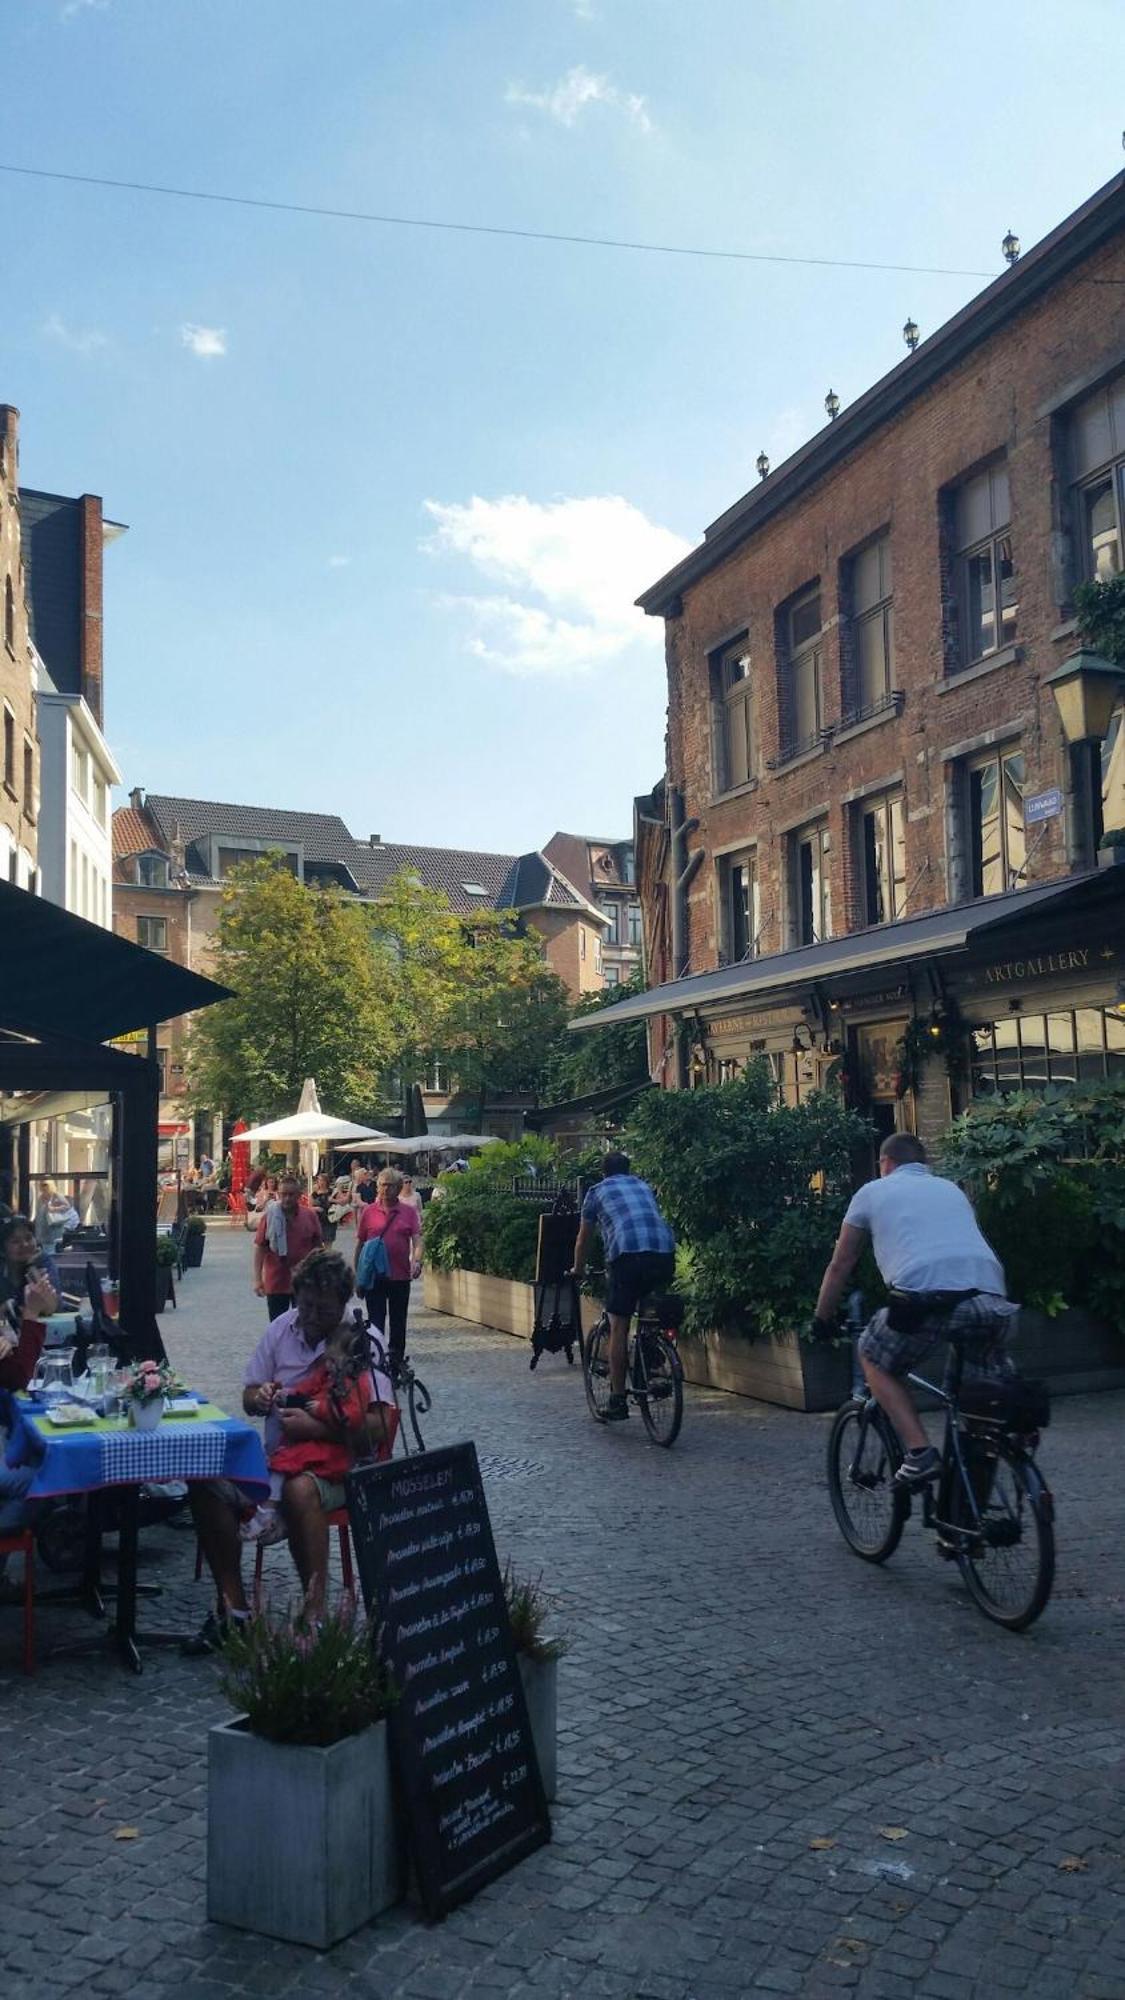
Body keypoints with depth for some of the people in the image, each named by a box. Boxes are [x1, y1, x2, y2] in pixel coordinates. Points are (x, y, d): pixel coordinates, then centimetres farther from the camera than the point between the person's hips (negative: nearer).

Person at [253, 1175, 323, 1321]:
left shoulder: (310, 1216, -3)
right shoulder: (270, 1217, -7)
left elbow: (316, 1247, 6)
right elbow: (259, 1248, -5)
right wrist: (258, 1279, -11)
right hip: (276, 1282, -1)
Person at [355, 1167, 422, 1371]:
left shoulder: (409, 1213, 0)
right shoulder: (368, 1212, 1)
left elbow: (417, 1239, -6)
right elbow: (360, 1244, 7)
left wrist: (417, 1260, -25)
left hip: (400, 1276, 1)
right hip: (374, 1276, -1)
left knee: (398, 1324, 12)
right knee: (376, 1323, 1)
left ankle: (395, 1366, 24)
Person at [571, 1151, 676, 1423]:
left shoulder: (597, 1191, 21)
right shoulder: (643, 1186, 31)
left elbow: (583, 1240, 29)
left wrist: (578, 1270, 46)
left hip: (627, 1255, -3)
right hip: (665, 1252, 4)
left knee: (619, 1327, 5)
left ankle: (618, 1400, 6)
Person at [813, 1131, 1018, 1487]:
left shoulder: (873, 1192, 23)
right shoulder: (951, 1189, 32)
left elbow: (840, 1266, 28)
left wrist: (822, 1320, 41)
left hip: (925, 1297, -4)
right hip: (992, 1297, 4)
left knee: (874, 1358, 23)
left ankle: (920, 1453, 7)